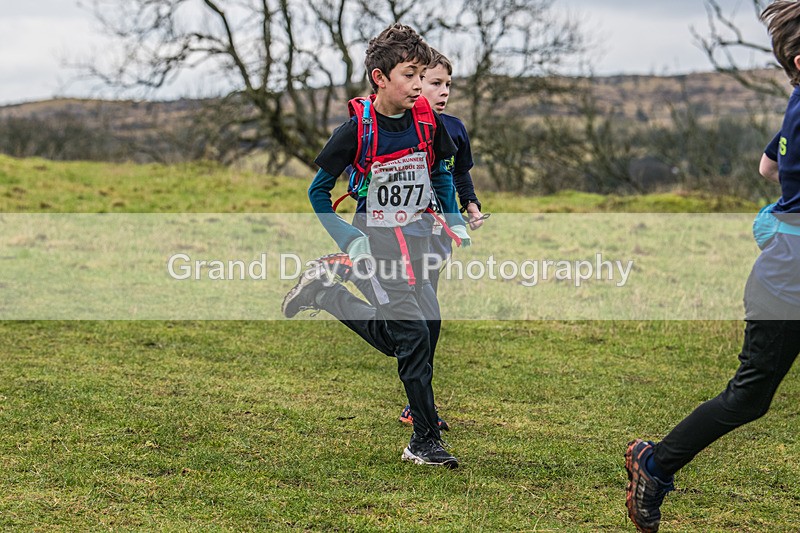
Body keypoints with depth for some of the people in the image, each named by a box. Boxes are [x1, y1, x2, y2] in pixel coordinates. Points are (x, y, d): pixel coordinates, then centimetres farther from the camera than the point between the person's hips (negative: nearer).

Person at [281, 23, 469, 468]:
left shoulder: (427, 120, -3)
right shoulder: (357, 130, -16)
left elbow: (441, 173, 16)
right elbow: (318, 191, -6)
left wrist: (454, 220, 6)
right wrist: (348, 239, -14)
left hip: (418, 236, 6)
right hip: (378, 240, -6)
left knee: (391, 339, 9)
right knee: (413, 331, -13)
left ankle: (324, 289, 30)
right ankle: (425, 440, -3)